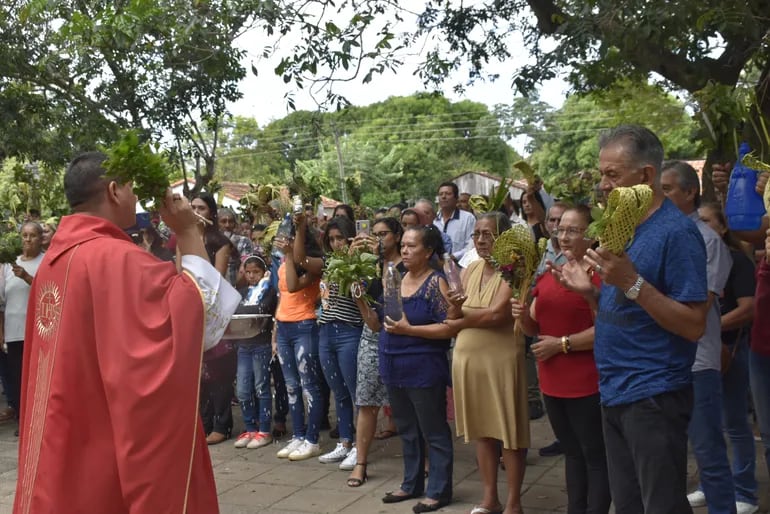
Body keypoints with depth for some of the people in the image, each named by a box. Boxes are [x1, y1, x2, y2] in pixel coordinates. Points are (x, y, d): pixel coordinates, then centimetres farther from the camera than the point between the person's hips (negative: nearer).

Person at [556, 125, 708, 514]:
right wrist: (591, 291, 3)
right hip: (615, 394, 9)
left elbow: (694, 326, -20)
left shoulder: (676, 231, -15)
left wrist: (631, 282, -29)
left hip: (653, 397, -9)